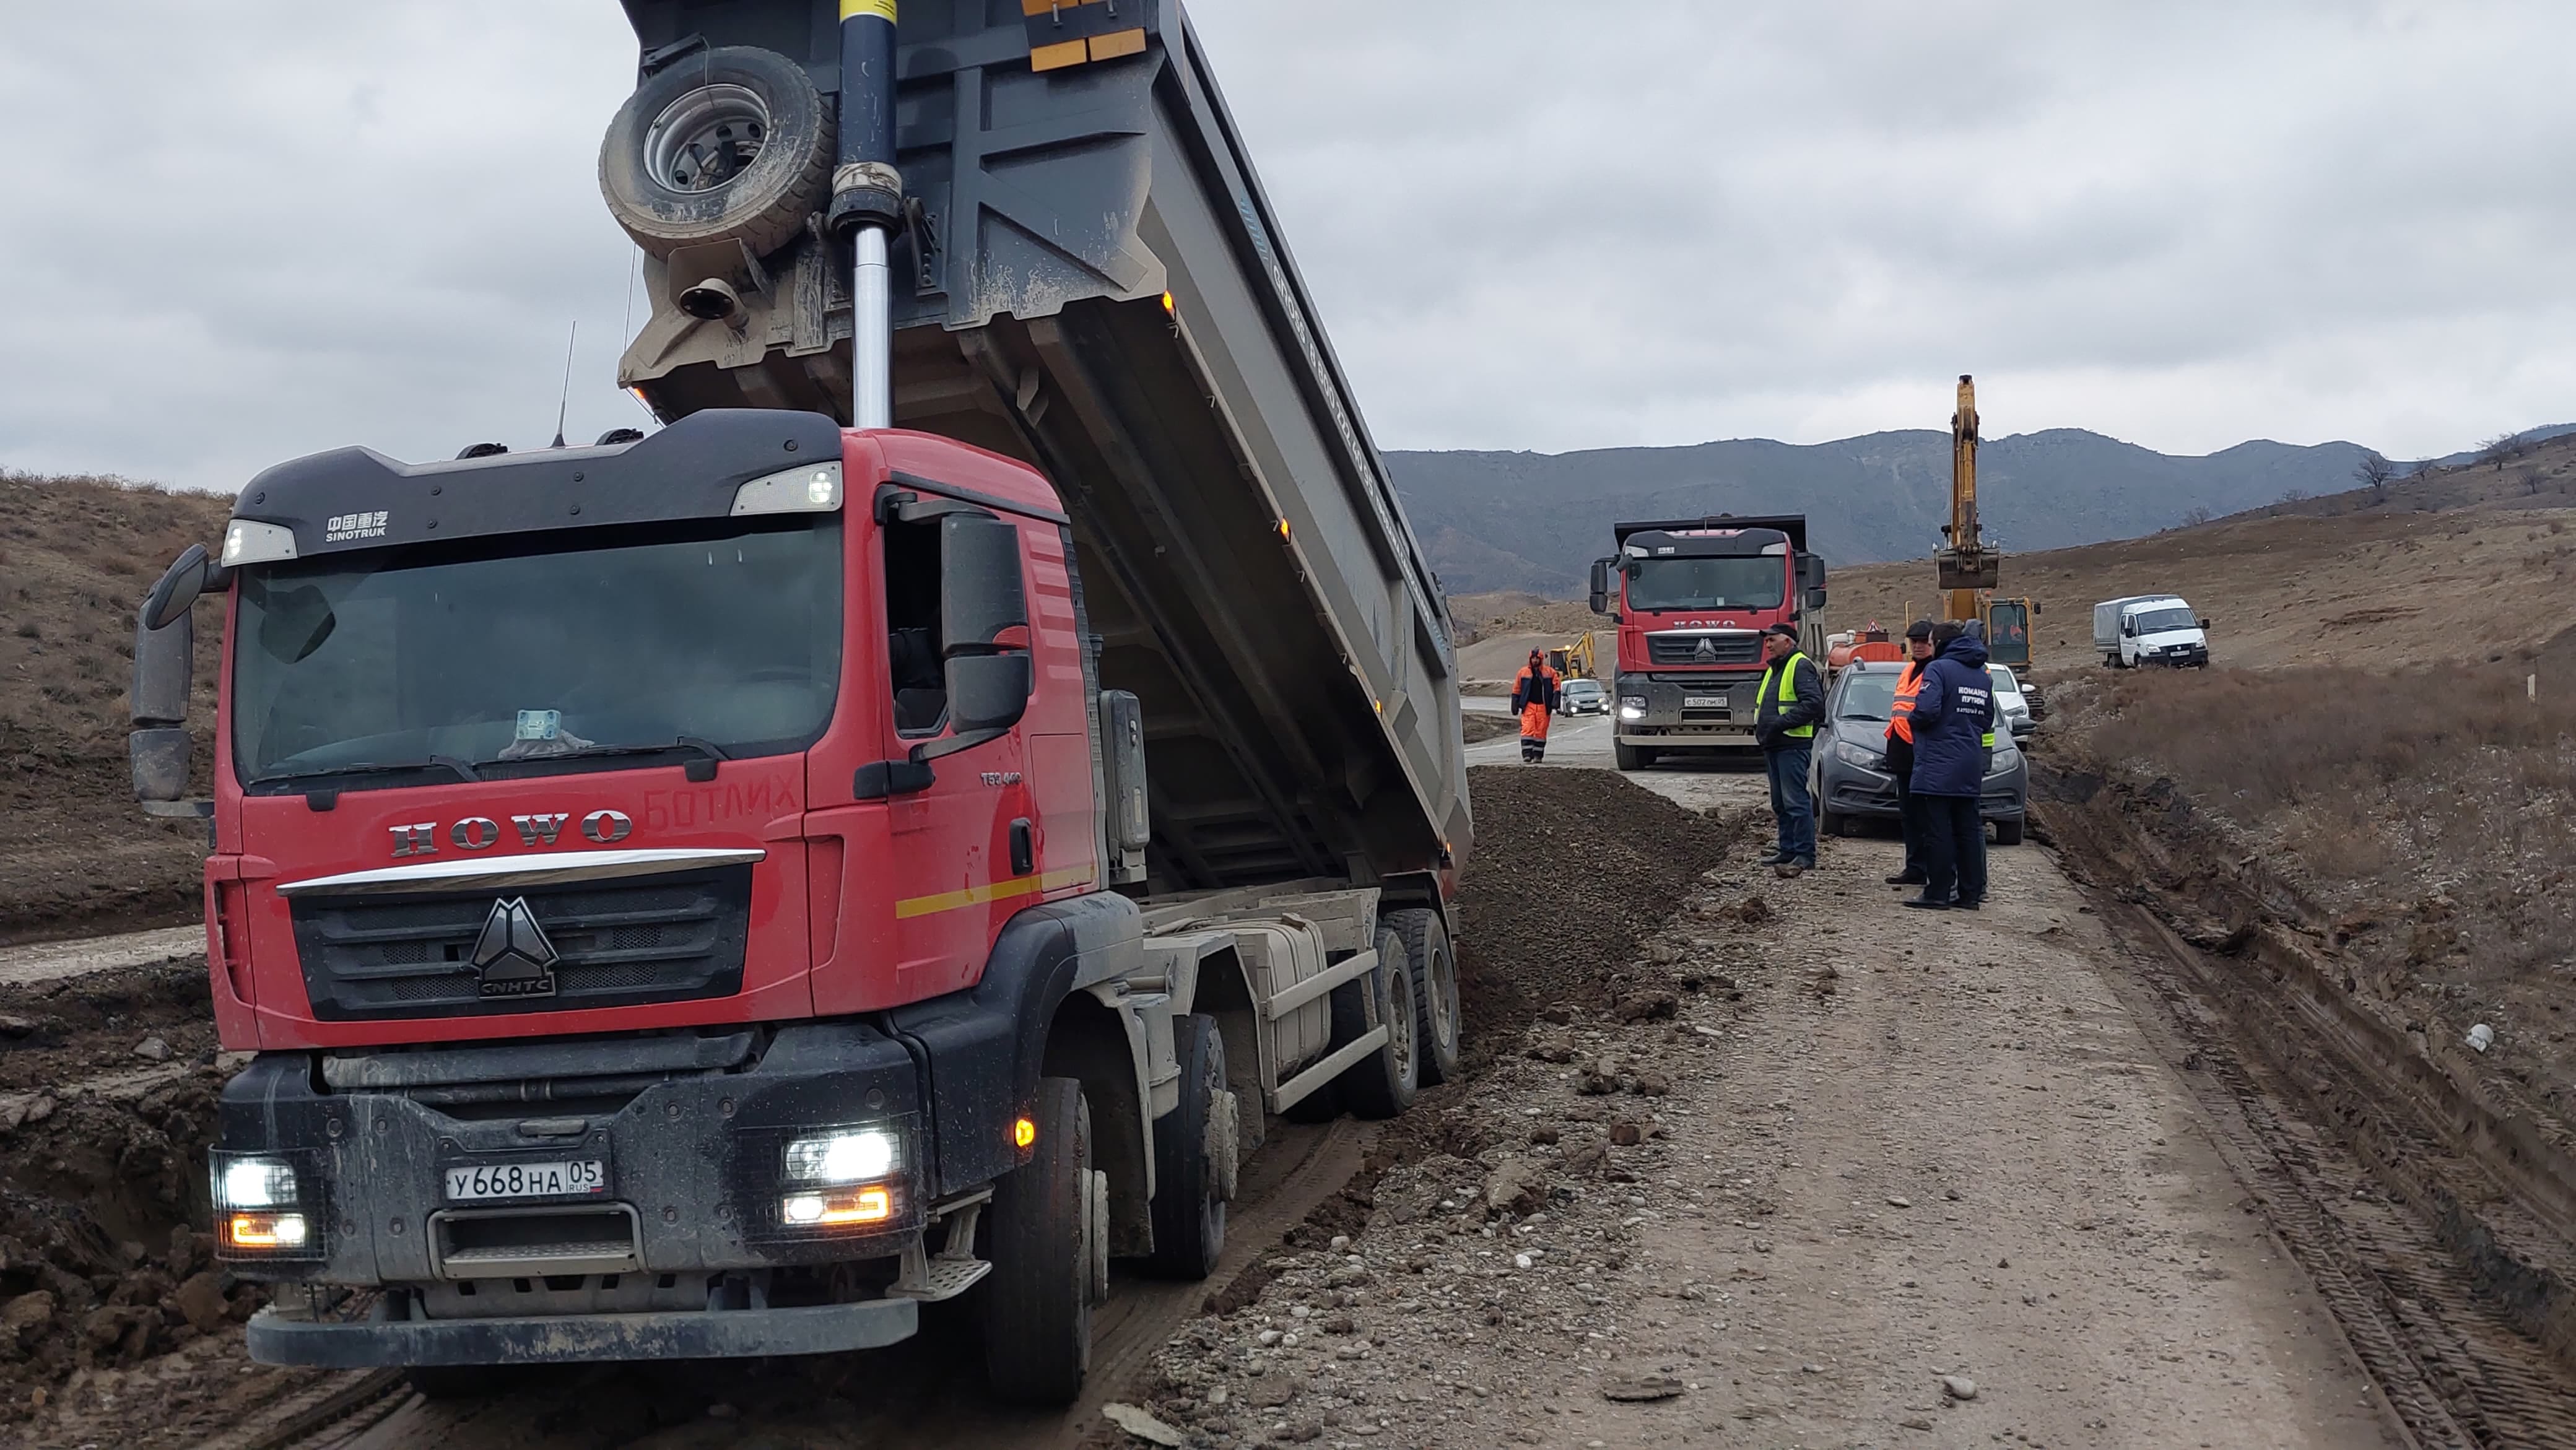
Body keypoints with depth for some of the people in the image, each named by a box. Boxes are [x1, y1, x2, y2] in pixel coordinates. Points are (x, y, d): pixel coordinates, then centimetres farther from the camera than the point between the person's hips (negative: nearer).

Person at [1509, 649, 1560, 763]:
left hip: (1543, 707, 0)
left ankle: (1538, 756, 12)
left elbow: (1556, 690, 4)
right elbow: (1517, 691, 13)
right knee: (1527, 730, -11)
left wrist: (1554, 706, -5)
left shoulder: (1550, 673, 5)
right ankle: (1527, 755, -14)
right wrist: (1516, 707, 9)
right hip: (1528, 706, 0)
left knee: (1541, 732, 4)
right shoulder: (1523, 672, 8)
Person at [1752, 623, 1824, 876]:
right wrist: (1761, 727, 10)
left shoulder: (1801, 666, -9)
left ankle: (1805, 855, -10)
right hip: (1773, 746, 10)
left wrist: (1781, 723, -22)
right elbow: (1762, 704, 30)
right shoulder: (1773, 669, 22)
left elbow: (1813, 703, -20)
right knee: (1781, 803, 13)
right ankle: (1788, 850, 20)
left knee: (1796, 800, -11)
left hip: (1793, 746, -10)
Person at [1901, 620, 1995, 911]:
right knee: (1968, 830, 10)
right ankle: (1970, 893, 11)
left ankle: (1938, 892, -4)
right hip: (1971, 767, 7)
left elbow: (1927, 710, -22)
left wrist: (1914, 721, -2)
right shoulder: (1983, 676, 15)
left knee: (1938, 832, -5)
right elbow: (1987, 720, 19)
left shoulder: (1938, 668, -10)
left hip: (1938, 767, -7)